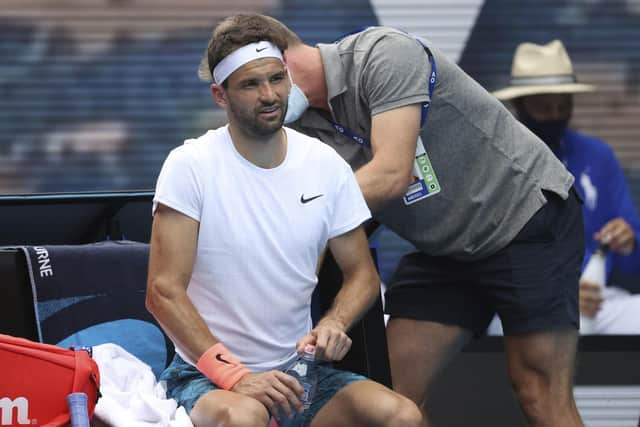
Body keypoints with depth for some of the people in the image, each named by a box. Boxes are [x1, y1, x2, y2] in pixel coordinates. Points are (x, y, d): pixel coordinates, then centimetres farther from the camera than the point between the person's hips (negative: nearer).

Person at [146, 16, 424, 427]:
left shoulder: (327, 165, 4)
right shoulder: (191, 165, -9)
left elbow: (362, 274, 13)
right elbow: (164, 291, -13)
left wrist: (333, 324, -10)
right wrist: (235, 376, -24)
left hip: (297, 370, 4)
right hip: (208, 375, -4)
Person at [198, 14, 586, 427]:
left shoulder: (385, 54, -22)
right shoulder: (302, 129, -1)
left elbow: (390, 175, -30)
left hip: (529, 215, -7)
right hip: (446, 248, 7)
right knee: (398, 389, -4)